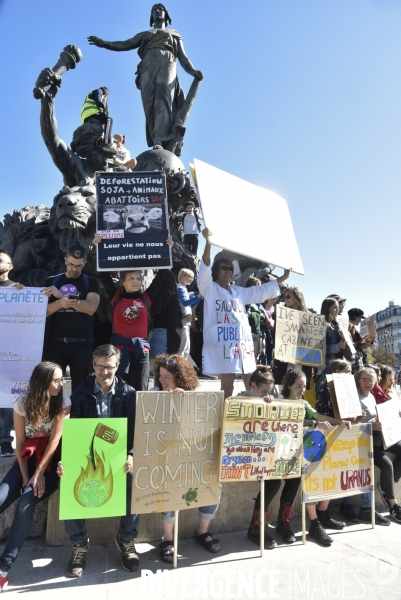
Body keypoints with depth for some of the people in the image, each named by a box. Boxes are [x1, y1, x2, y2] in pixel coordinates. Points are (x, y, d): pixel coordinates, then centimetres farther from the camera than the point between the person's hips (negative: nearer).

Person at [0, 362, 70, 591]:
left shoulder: (63, 402, -9)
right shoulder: (23, 403, -3)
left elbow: (55, 439, -11)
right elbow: (20, 442, -1)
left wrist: (38, 474, -15)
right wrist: (25, 476, -10)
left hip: (51, 461, -3)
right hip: (28, 458, 3)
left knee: (26, 503, -25)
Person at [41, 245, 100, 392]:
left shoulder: (91, 282, 7)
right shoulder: (51, 281, 12)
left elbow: (91, 308, -9)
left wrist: (61, 295, -12)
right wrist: (59, 303, -16)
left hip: (81, 343, -1)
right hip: (55, 342, 2)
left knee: (80, 385, 2)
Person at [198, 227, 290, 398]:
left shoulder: (239, 292, 22)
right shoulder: (210, 289, 4)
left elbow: (261, 291, 30)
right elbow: (205, 271, -14)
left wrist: (282, 278, 29)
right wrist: (208, 243, -27)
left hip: (243, 343, 6)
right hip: (223, 343, -6)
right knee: (227, 387, -8)